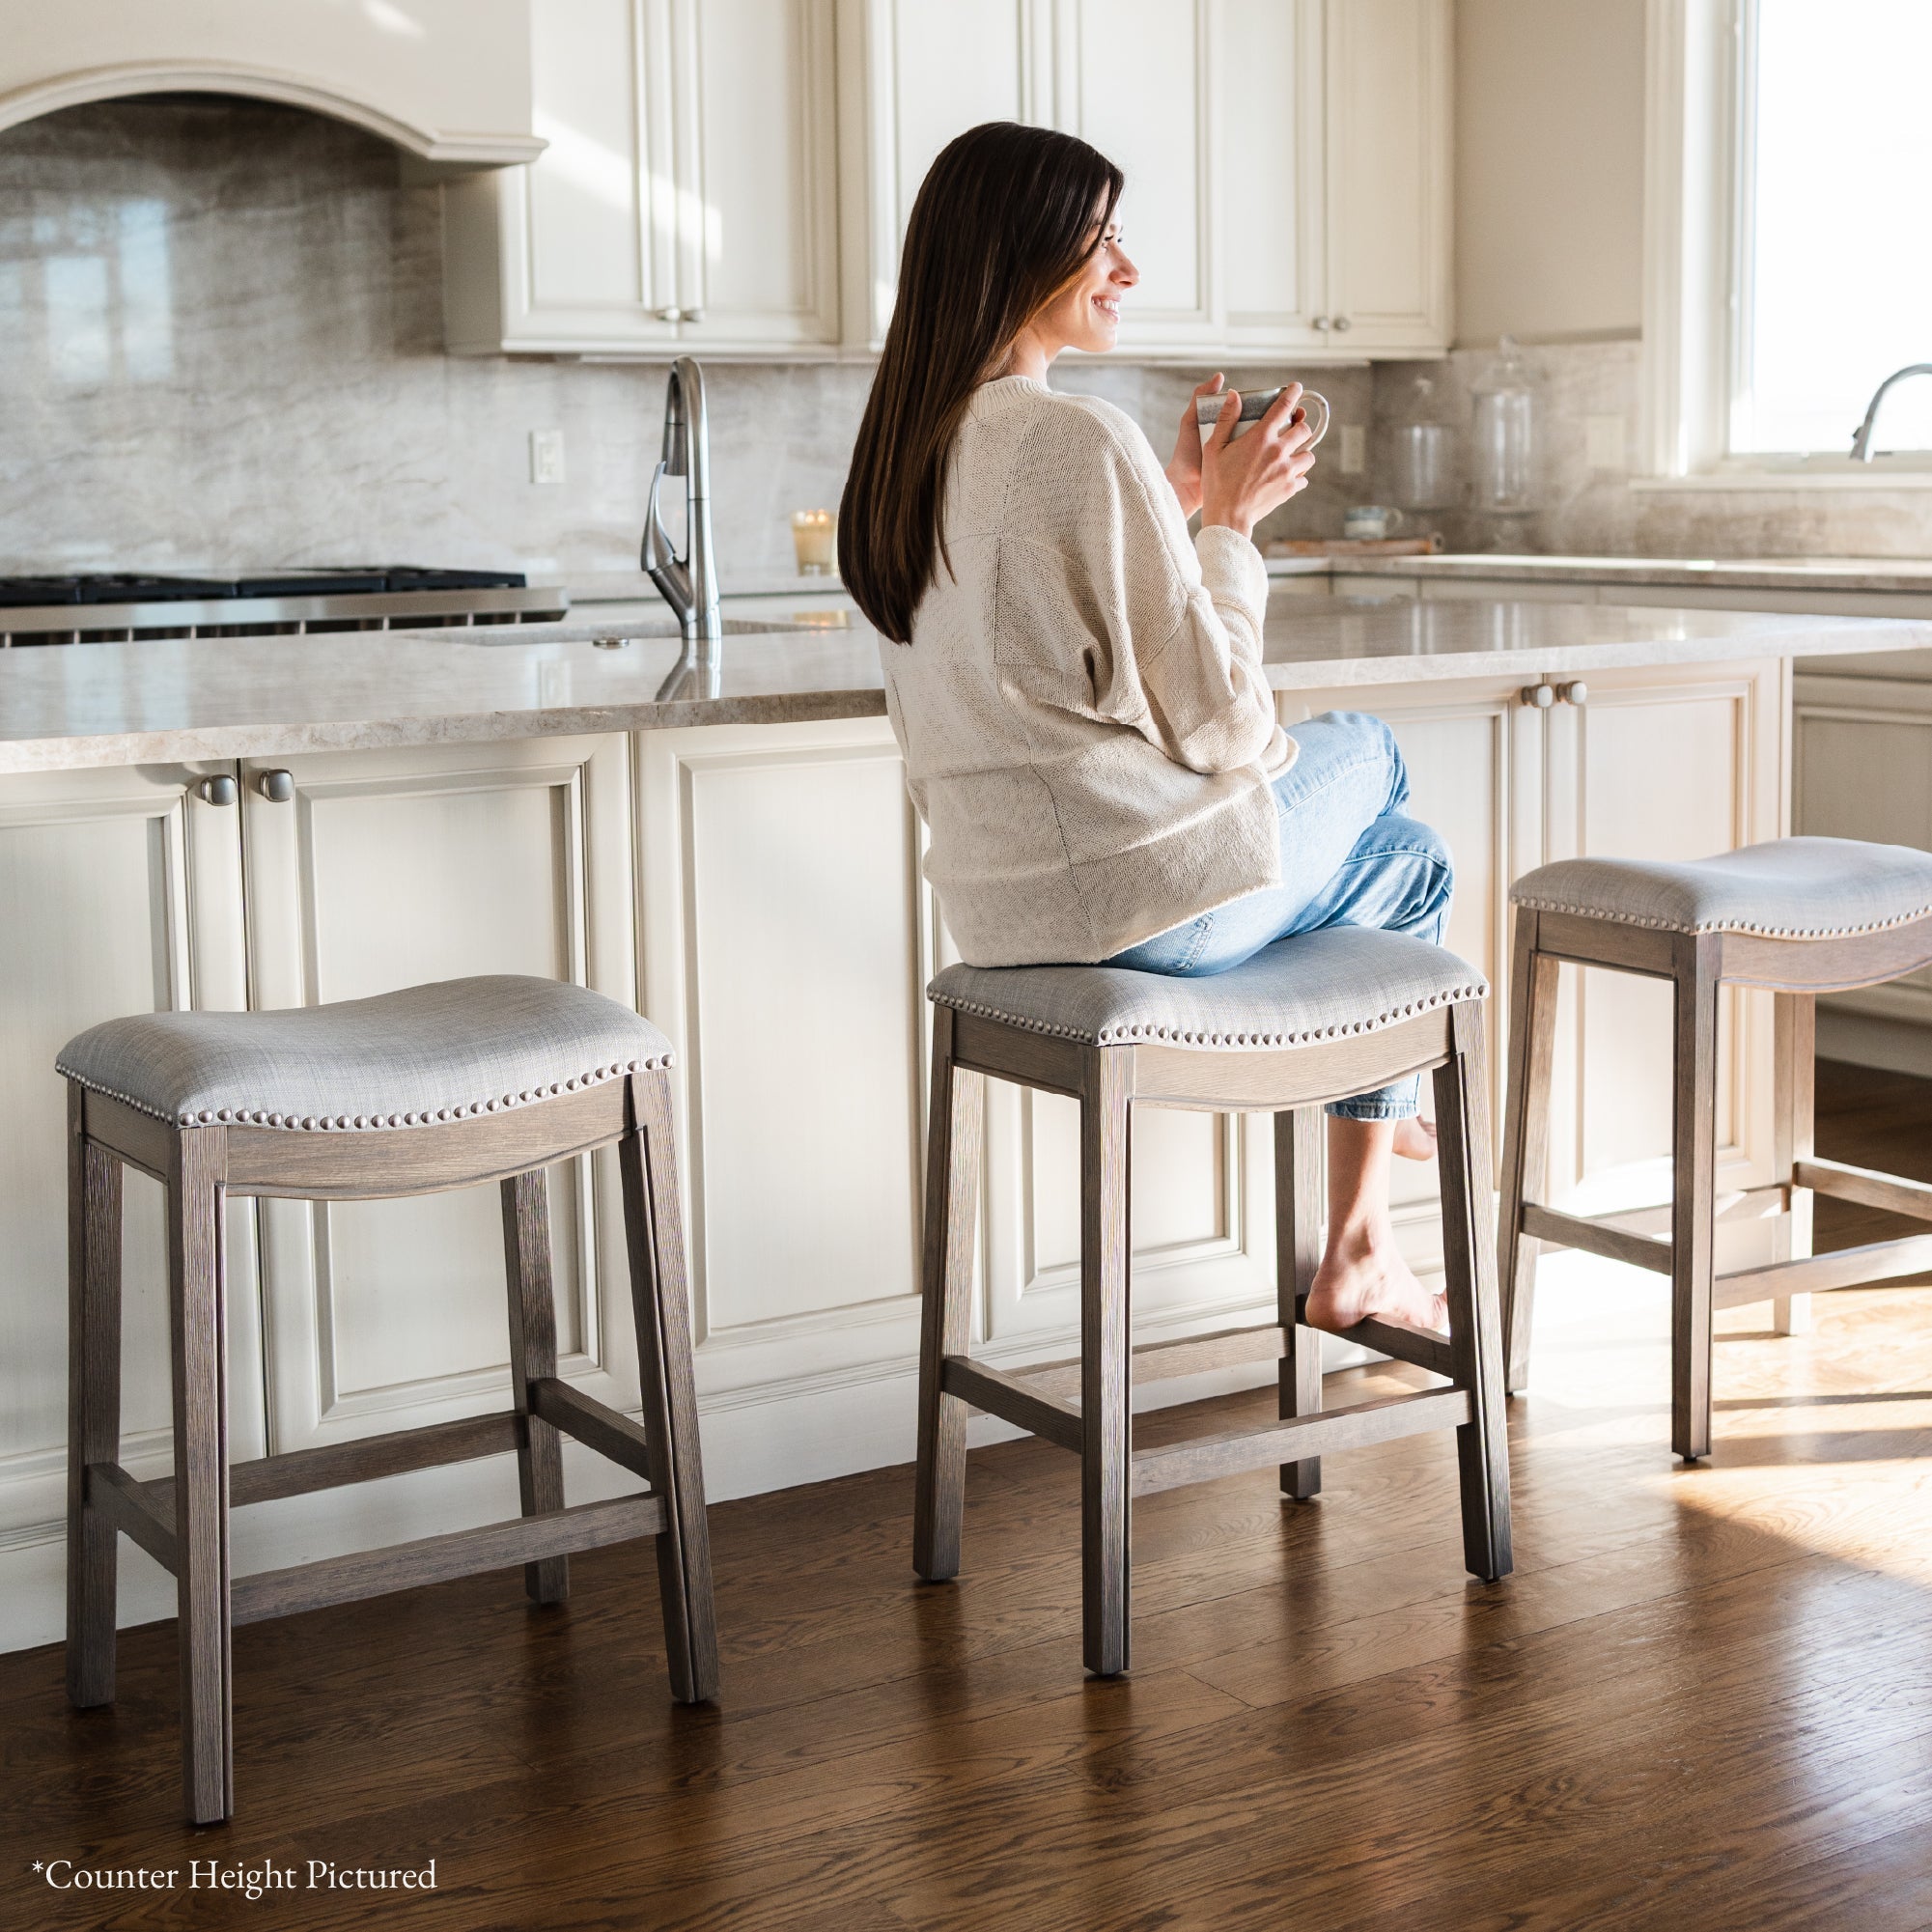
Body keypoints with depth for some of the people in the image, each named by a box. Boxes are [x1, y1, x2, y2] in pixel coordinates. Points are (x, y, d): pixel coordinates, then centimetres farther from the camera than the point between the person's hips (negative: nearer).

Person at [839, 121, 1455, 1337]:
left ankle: (1363, 1256, 33)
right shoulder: (1081, 440, -20)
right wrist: (1229, 522, -4)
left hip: (1003, 907, 8)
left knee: (1402, 860, 27)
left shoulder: (907, 448, 7)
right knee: (1368, 748, 23)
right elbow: (1214, 724, -16)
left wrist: (1178, 505, 14)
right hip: (1148, 890, -8)